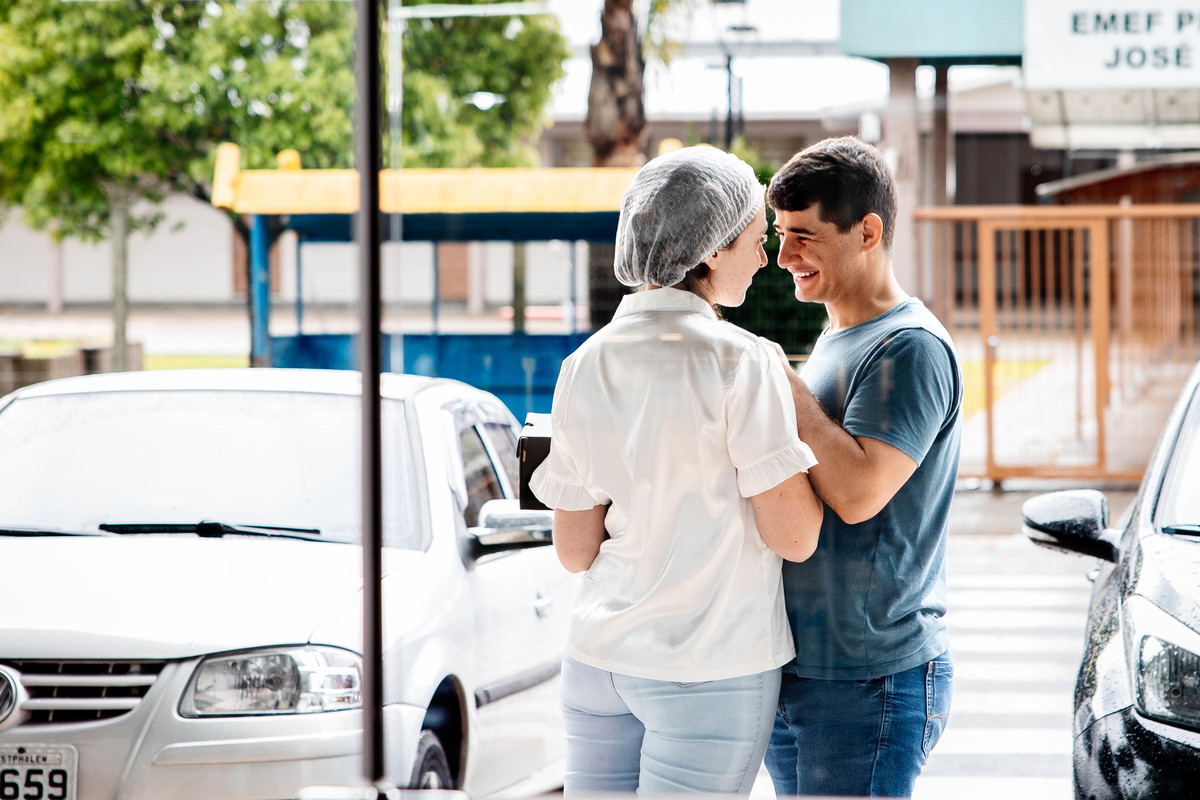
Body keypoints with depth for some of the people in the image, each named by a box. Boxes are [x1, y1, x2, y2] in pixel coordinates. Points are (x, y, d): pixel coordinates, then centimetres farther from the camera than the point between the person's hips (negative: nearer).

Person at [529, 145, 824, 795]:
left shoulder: (584, 367, 3)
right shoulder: (740, 363, -14)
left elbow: (574, 550, 6)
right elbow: (793, 536, -12)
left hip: (597, 661, 6)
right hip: (710, 669, -5)